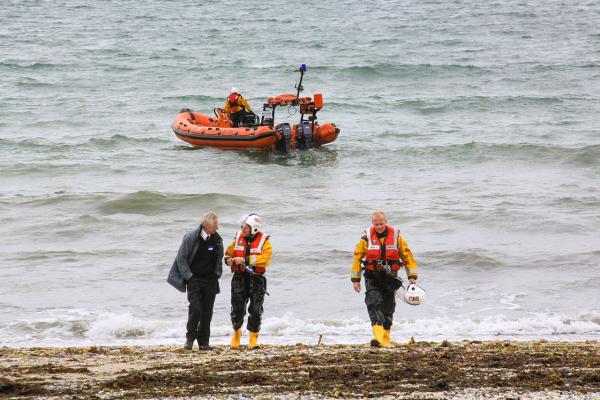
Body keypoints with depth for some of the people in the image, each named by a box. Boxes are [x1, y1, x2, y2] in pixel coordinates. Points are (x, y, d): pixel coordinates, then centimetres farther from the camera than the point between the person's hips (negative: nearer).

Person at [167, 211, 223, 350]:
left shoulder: (217, 239, 4)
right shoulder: (191, 238, -10)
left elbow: (219, 258, 21)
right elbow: (181, 258, -5)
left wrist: (217, 274, 9)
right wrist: (189, 276, -8)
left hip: (210, 280, 4)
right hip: (194, 280, -4)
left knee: (207, 312, 3)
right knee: (195, 309, -12)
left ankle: (203, 341, 11)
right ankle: (190, 338, 4)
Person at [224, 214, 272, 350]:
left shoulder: (264, 240, -6)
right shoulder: (238, 238, 5)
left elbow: (265, 258, -20)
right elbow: (229, 252, 17)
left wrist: (245, 260, -24)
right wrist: (229, 260, -7)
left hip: (256, 279, -2)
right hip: (239, 278, 2)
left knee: (255, 310, 1)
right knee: (237, 308, 2)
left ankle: (253, 337, 13)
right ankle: (236, 332, 24)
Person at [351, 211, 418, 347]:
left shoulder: (396, 236, 0)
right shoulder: (367, 237, -3)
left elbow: (407, 255, 4)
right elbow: (357, 258, 3)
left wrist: (412, 276, -1)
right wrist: (356, 279, 2)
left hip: (390, 278, 2)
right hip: (372, 278, -2)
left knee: (388, 308, 8)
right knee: (374, 304, -19)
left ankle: (386, 338, 22)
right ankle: (377, 336, -30)